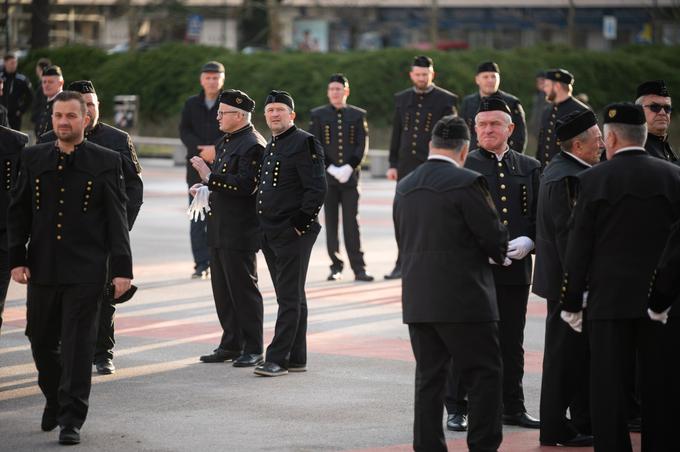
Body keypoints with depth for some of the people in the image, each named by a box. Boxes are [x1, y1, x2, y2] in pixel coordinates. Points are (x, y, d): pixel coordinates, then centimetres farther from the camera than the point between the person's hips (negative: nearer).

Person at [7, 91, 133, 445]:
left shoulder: (106, 162, -1)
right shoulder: (33, 159, 7)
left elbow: (117, 219, -2)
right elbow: (17, 212, 10)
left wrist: (122, 269, -7)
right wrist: (17, 258, 2)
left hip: (85, 271, -3)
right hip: (42, 269, 3)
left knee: (77, 345, -4)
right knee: (41, 341, 12)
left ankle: (72, 419, 3)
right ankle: (54, 399, 36)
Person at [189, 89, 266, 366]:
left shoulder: (253, 145, -15)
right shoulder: (226, 141, 16)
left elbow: (245, 185, -23)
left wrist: (208, 176, -23)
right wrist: (205, 187, 9)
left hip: (239, 233, -10)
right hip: (220, 229, 10)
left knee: (243, 290, -4)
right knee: (222, 290, 13)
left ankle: (252, 350, 2)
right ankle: (231, 345, 21)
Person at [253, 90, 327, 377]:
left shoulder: (304, 143, -11)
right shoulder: (271, 146, 17)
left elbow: (317, 190, -18)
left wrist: (300, 224, -17)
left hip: (292, 234, -9)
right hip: (271, 234, 9)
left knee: (289, 298, -6)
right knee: (291, 297, 12)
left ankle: (277, 359, -7)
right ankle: (296, 359, 17)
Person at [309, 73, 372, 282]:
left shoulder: (358, 115, 7)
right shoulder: (318, 115, 6)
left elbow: (362, 145, 2)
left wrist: (349, 168, -11)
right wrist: (331, 169, -11)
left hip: (350, 176, 0)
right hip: (327, 177, 0)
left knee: (352, 223, -3)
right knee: (331, 223, 2)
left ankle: (358, 268, -4)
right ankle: (336, 267, 8)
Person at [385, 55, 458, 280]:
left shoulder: (445, 100, 0)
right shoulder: (402, 99, 12)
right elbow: (396, 133, 14)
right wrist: (393, 164, 8)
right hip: (407, 166, 4)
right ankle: (402, 264, 11)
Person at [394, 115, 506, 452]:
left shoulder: (405, 186, 10)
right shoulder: (467, 183, -12)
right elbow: (495, 240, -10)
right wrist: (500, 253, 12)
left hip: (417, 299, 7)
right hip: (463, 299, -7)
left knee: (429, 377, 10)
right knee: (486, 376, 1)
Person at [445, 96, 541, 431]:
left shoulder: (529, 167, 11)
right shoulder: (463, 166, 0)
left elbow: (540, 215, 10)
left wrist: (528, 241, -9)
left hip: (516, 268, 3)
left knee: (511, 342, 10)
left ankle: (513, 408, 19)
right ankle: (457, 409, 8)